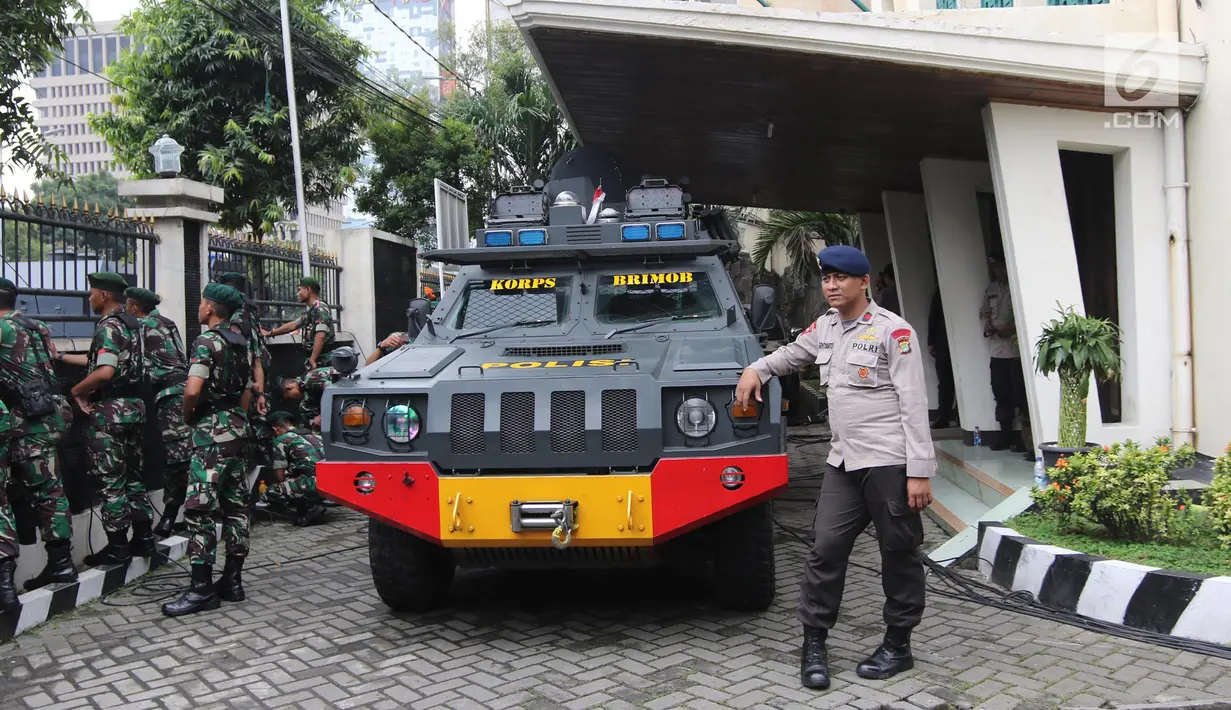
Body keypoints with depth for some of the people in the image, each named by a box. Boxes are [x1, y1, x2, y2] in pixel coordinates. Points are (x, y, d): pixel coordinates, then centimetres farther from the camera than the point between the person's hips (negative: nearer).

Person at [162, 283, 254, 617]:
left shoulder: (206, 341, -12)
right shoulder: (242, 343, 14)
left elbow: (192, 391, -21)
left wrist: (188, 416, -4)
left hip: (211, 431, -9)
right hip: (237, 429, 9)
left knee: (199, 509, -8)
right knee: (235, 505, 10)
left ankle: (202, 588, -8)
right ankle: (232, 580, 16)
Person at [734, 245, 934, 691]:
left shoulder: (893, 331, -9)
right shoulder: (825, 327, 10)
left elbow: (914, 404, -12)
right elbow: (791, 354, 31)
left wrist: (919, 471, -16)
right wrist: (756, 369, 12)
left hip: (890, 462, -6)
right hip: (843, 462, 6)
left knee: (898, 553, 7)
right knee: (825, 551, 3)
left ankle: (898, 646, 21)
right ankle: (814, 643, 13)